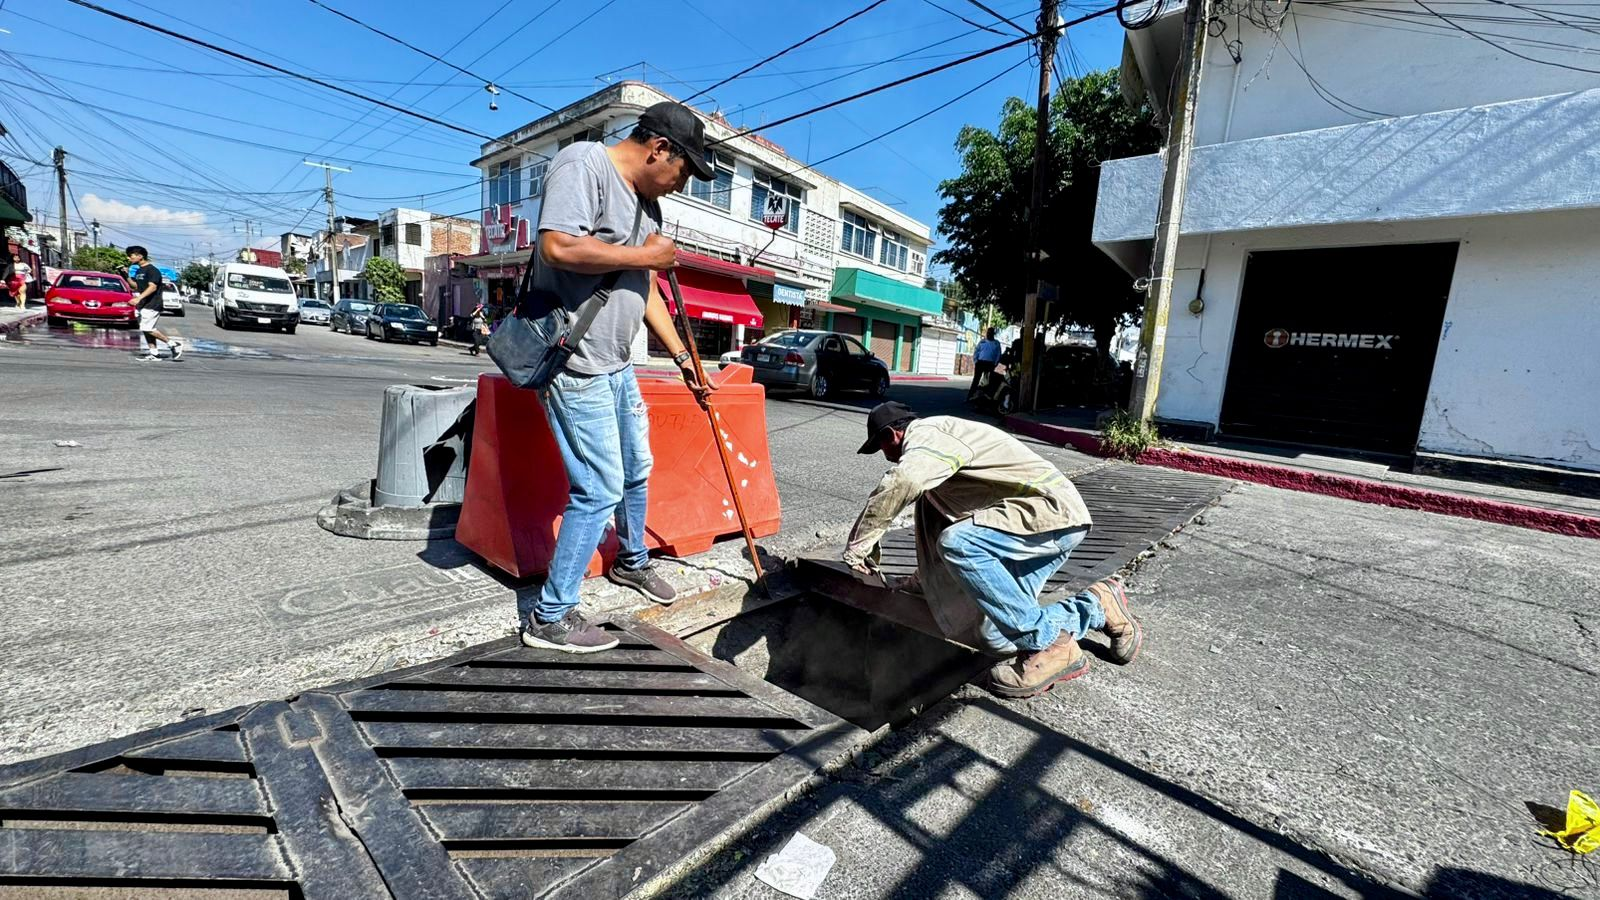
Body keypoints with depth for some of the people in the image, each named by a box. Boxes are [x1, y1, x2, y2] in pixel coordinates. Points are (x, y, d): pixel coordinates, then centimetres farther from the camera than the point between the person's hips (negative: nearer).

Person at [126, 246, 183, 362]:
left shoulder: (152, 270, -12)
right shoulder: (138, 270, 16)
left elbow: (152, 287, -23)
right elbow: (137, 286, 24)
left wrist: (139, 298, -32)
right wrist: (129, 277, 9)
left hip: (152, 305, -9)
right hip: (142, 305, 9)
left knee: (147, 328, -15)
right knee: (147, 330, 7)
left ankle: (173, 344, -6)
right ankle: (153, 352, 9)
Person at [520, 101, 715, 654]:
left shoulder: (647, 203, 15)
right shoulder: (583, 164, -11)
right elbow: (558, 247, -26)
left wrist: (682, 357, 18)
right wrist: (646, 255, -16)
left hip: (617, 365, 10)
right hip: (576, 367, -10)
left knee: (636, 472, 20)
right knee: (600, 491, -8)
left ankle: (631, 562, 43)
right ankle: (551, 618, 8)